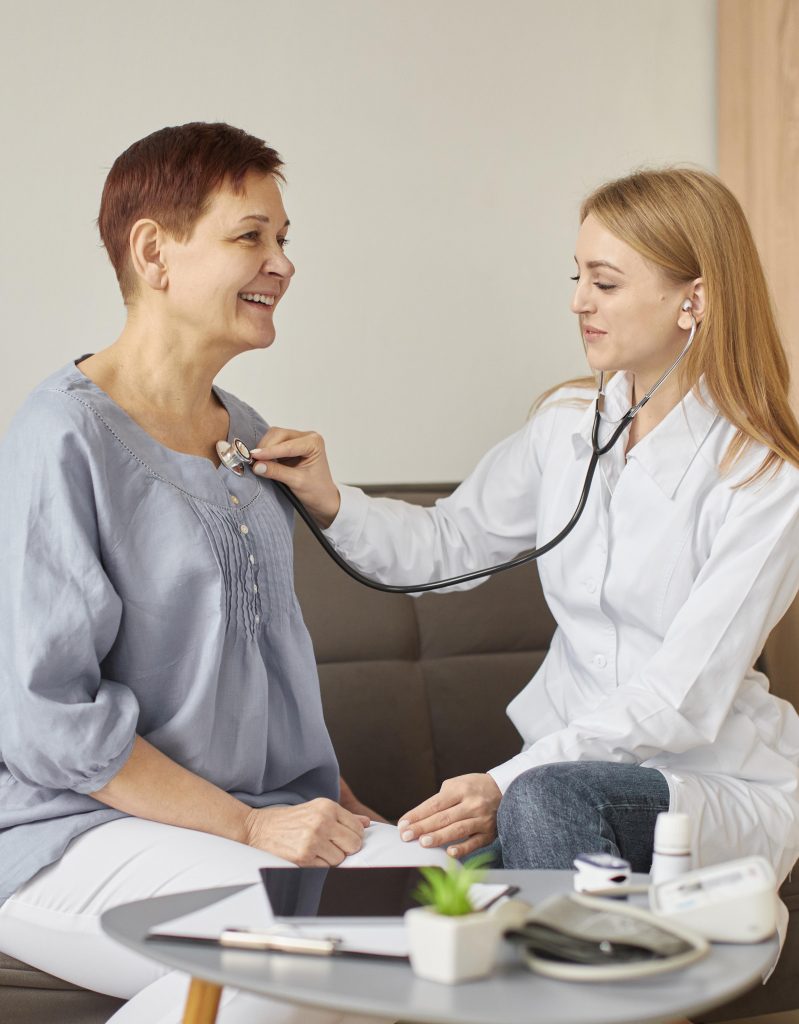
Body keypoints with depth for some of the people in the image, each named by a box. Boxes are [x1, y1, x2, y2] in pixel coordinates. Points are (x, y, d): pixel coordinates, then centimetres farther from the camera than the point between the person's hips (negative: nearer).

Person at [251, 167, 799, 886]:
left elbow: (682, 703, -19)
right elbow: (447, 544, 15)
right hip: (575, 758, 5)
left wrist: (508, 783, -27)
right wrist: (331, 502, -5)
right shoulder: (568, 425, 4)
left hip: (727, 790, -5)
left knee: (544, 798, -36)